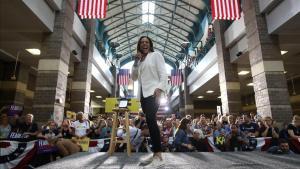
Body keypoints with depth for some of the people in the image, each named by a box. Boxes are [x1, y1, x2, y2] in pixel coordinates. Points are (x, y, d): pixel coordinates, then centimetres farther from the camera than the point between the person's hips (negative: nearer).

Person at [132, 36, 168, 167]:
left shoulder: (156, 55, 5)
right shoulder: (140, 60, 23)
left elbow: (163, 73, -5)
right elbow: (134, 78, 17)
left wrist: (159, 89, -20)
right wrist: (136, 62, 6)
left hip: (153, 92, -6)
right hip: (143, 94, 7)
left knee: (150, 120, -23)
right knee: (150, 122, 4)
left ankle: (158, 156, -21)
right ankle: (155, 155, 10)